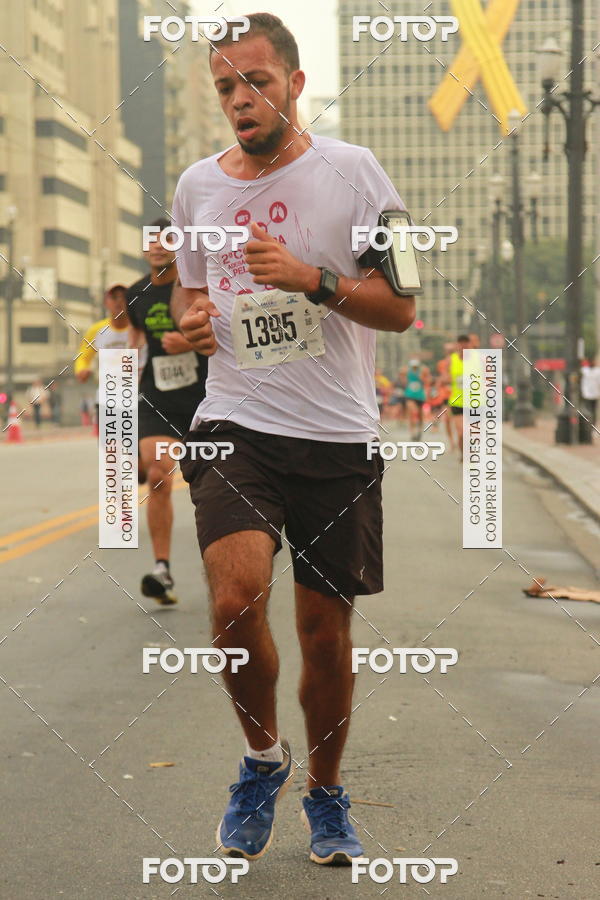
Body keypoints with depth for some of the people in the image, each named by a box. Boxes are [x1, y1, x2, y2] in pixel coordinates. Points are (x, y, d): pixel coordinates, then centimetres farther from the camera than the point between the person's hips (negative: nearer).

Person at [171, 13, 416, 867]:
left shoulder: (353, 171, -1)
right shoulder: (196, 185, 9)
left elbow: (402, 307, -2)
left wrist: (311, 277, -18)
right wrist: (192, 319, 1)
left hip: (339, 439, -1)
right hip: (236, 423, 1)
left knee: (326, 629, 6)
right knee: (237, 594, -23)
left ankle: (326, 794, 29)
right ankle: (262, 756, 4)